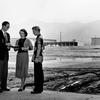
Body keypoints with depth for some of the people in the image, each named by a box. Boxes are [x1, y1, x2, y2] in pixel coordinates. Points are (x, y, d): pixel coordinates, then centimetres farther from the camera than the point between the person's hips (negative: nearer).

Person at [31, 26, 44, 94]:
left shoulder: (39, 38, -13)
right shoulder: (39, 37, 18)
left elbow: (39, 49, -19)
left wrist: (36, 57, -20)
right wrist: (34, 57, 22)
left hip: (38, 57, -10)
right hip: (37, 57, 10)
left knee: (38, 73, -7)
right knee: (39, 73, 12)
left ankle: (38, 89, -2)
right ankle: (39, 88, 19)